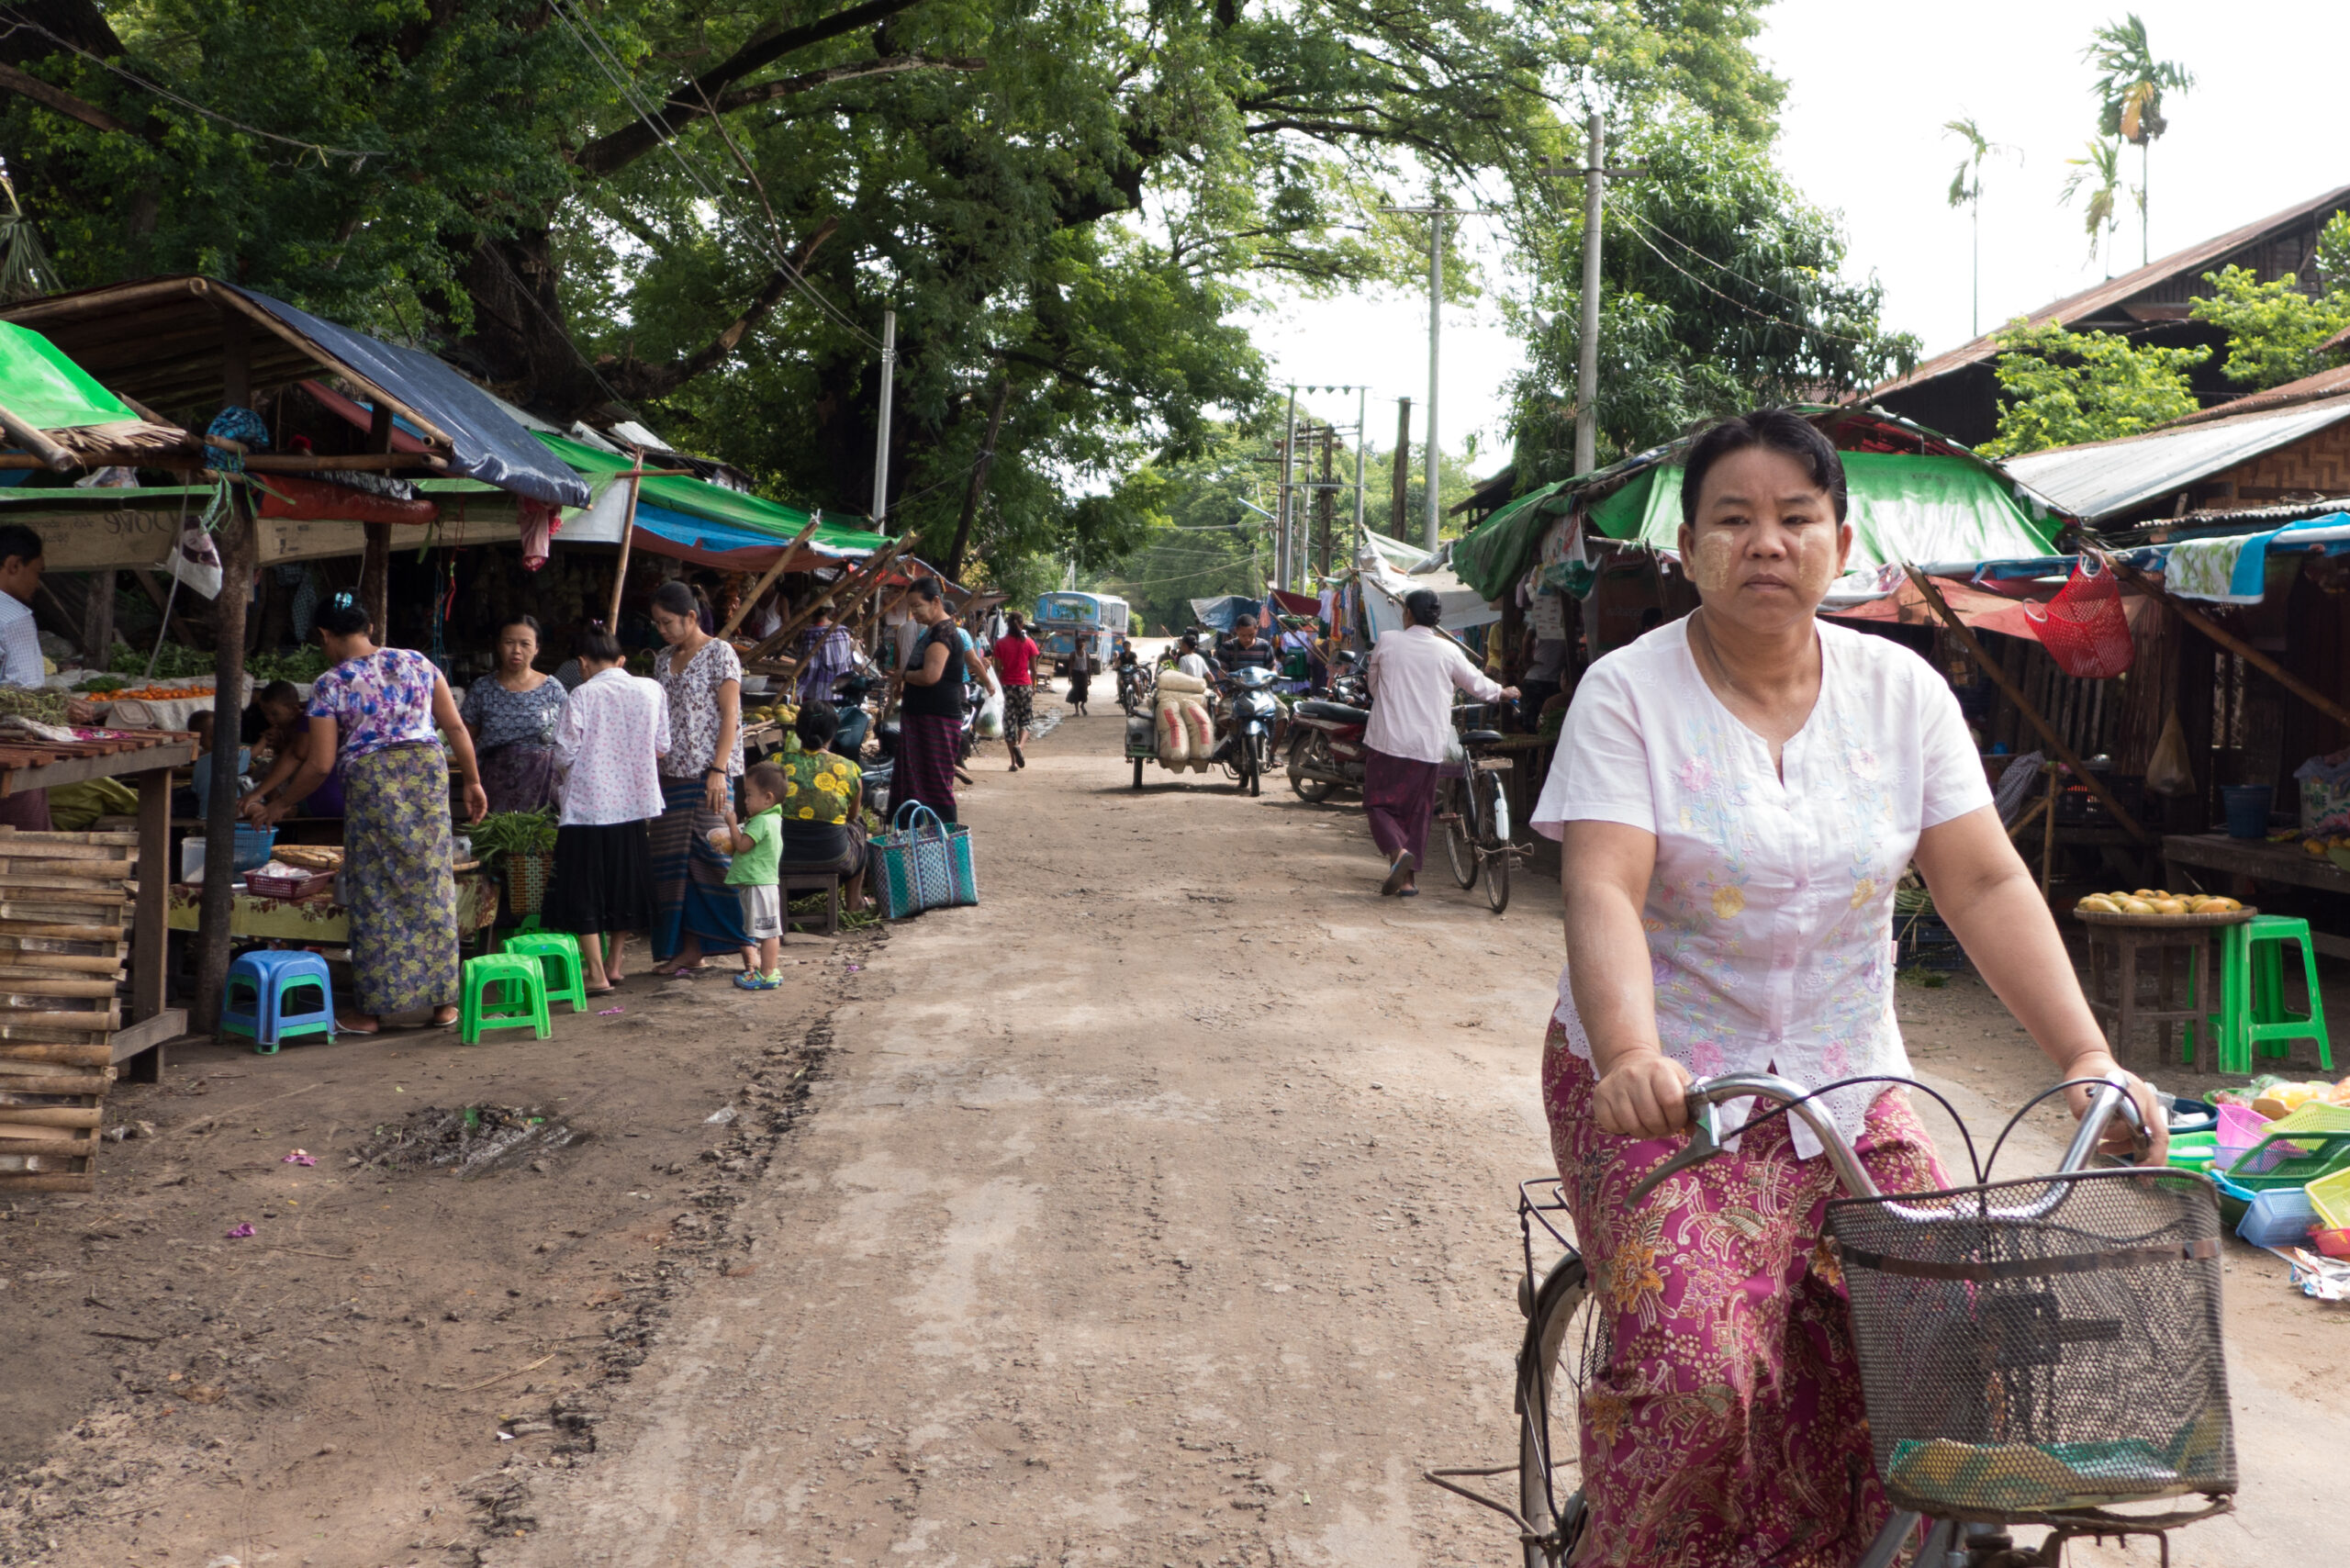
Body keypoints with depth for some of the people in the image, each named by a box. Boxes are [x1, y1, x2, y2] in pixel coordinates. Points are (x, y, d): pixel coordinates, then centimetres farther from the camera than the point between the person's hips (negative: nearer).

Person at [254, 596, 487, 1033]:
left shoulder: (330, 685, 0)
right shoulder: (417, 663, 9)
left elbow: (320, 764, -1)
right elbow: (455, 726, 8)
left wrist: (280, 806, 13)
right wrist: (472, 781, 17)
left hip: (371, 780, -3)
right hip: (428, 770, 3)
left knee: (377, 895, 4)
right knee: (432, 886, 9)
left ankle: (374, 1010, 10)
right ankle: (444, 1002, 12)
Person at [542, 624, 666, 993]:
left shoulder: (582, 696, -11)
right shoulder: (651, 690, 1)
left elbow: (564, 755, -10)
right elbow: (662, 748, 6)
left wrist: (561, 778, 11)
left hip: (588, 806, -4)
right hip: (635, 804, 4)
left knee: (584, 890, 4)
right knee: (625, 883, 17)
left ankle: (595, 974, 0)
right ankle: (614, 965, 25)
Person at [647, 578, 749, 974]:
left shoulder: (719, 654, -4)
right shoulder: (663, 660, 15)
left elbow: (730, 715, -10)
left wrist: (719, 771, -17)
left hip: (708, 775, -7)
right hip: (670, 775, 7)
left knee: (714, 856, -9)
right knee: (674, 862, 3)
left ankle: (746, 941, -1)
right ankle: (688, 949, 8)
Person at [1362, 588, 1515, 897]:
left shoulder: (1387, 643, -2)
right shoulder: (1448, 651, 0)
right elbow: (1477, 685, 14)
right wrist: (1504, 691, 35)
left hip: (1387, 740, -2)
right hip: (1428, 745, 2)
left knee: (1380, 803, 5)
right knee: (1417, 810, 12)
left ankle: (1398, 851, -22)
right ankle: (1409, 877, 12)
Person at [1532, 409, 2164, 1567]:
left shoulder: (1901, 690, 2)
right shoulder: (1628, 691, -8)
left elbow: (1985, 884, -2)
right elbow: (1603, 891, -20)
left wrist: (2087, 1057, -13)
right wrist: (1631, 1057, -38)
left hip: (1846, 1086, 4)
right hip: (1663, 1094, -4)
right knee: (1698, 1366, -21)